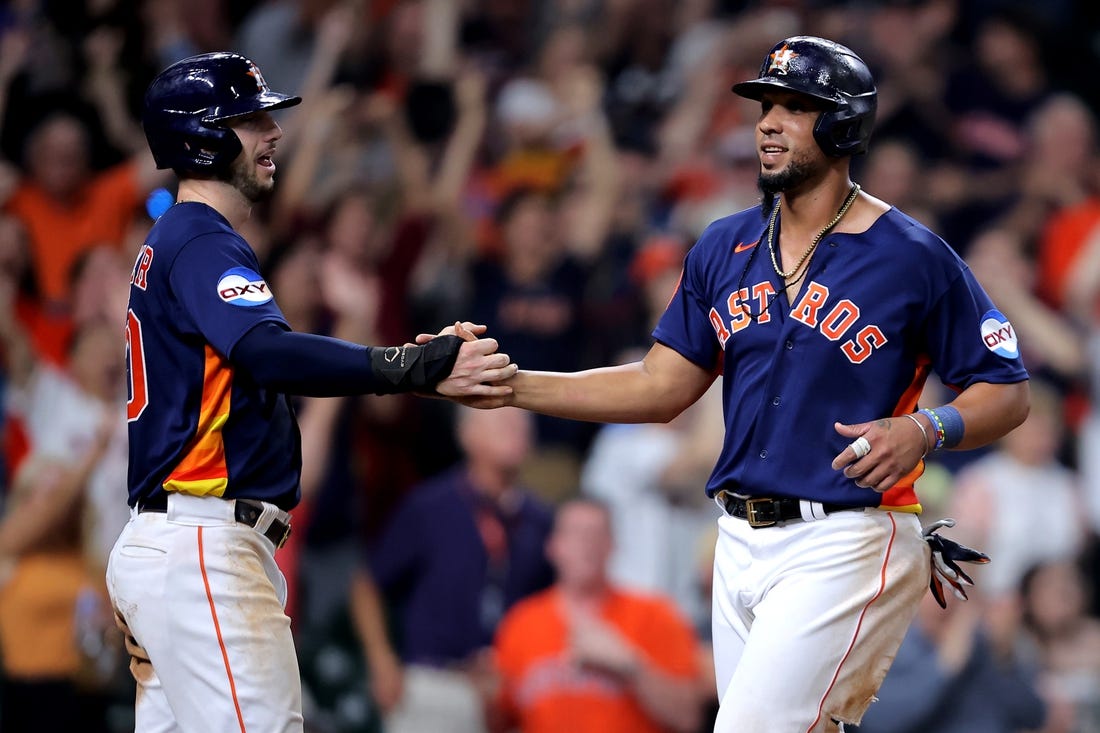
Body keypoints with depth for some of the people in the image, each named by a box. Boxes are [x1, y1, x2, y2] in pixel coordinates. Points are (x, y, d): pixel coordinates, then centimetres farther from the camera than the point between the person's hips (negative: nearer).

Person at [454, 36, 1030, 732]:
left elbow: (1007, 392, -3)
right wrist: (512, 386, -1)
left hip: (846, 544, -6)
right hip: (742, 542, 6)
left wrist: (927, 430, -23)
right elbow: (663, 386, 9)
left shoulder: (914, 256, -7)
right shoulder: (726, 247, 10)